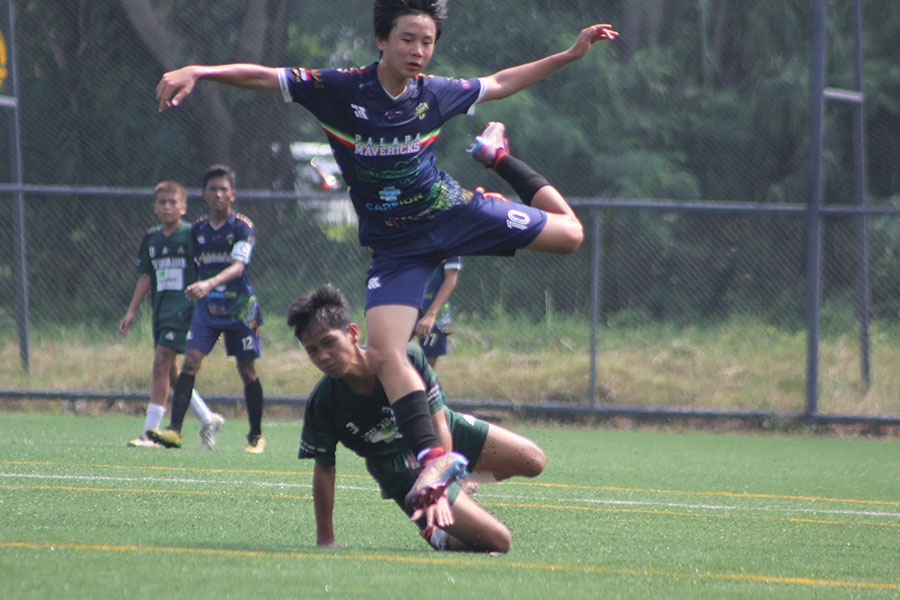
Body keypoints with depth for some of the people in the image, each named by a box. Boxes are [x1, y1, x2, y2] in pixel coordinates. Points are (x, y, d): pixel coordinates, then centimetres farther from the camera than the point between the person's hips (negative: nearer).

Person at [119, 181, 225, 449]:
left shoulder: (191, 235, -3)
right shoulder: (151, 238, 14)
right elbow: (146, 277, 16)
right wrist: (131, 311, 13)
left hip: (184, 307, -7)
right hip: (161, 308, 7)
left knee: (162, 362, -15)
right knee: (170, 372, 7)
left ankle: (151, 432, -16)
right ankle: (209, 420, 22)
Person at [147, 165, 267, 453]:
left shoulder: (242, 227, -9)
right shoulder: (197, 230, 6)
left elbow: (238, 266, -23)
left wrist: (210, 284, -38)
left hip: (240, 307, -3)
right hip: (206, 309, 3)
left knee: (247, 371, 3)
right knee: (190, 361, -13)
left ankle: (256, 435, 20)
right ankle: (174, 431, -22)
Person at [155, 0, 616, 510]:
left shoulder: (436, 94, -8)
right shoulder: (340, 89, -17)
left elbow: (498, 85, 11)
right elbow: (262, 76, -20)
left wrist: (570, 56, 10)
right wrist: (196, 72, -34)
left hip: (455, 212, 3)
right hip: (397, 246, -3)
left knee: (568, 234, 7)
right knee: (384, 351, -23)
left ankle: (497, 157, 32)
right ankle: (433, 455, -24)